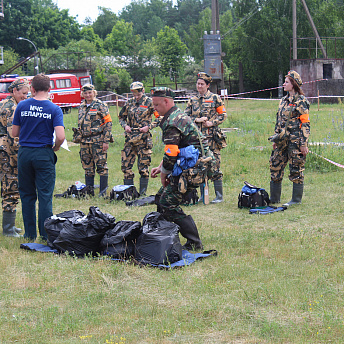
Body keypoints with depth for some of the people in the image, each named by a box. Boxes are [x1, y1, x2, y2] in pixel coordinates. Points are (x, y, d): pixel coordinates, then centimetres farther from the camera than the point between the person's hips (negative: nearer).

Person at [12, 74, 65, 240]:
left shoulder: (21, 106, 0)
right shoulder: (54, 109, -7)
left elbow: (14, 133, 4)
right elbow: (60, 136, -16)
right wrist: (55, 148, 5)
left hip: (24, 153, 2)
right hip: (44, 154, -2)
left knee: (27, 195, 12)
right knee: (45, 195, 3)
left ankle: (30, 234, 16)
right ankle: (46, 234, 3)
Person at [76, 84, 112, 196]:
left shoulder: (100, 106, -5)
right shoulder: (81, 107, 14)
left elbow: (108, 123, -8)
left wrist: (106, 141, -13)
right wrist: (79, 138, 18)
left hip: (98, 141, -6)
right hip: (84, 141, 6)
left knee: (101, 166, -5)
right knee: (88, 167, 10)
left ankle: (103, 191, -1)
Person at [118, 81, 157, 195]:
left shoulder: (149, 103, -2)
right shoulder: (129, 103, 11)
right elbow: (121, 117, 22)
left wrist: (148, 127, -14)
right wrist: (125, 126, 2)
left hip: (144, 138, -5)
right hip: (130, 137, 5)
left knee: (143, 166, -2)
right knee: (126, 163, 3)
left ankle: (143, 192, 4)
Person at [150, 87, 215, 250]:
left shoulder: (173, 123, -17)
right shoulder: (179, 116, 17)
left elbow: (171, 155, -19)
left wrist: (164, 174, -5)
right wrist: (160, 167, 18)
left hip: (193, 169, -10)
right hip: (193, 165, 10)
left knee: (168, 203, -10)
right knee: (161, 197, 15)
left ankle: (194, 243, -8)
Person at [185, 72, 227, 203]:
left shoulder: (215, 98, 3)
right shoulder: (192, 100, 14)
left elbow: (223, 115, 3)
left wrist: (212, 123, -11)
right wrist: (197, 120, -6)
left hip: (212, 137, -4)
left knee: (215, 165, -6)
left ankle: (219, 195, -1)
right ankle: (203, 195, 13)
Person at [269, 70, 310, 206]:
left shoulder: (301, 102, -9)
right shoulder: (284, 100, 15)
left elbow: (305, 124, -11)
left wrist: (303, 144, -15)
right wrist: (275, 139, 18)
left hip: (295, 141, -8)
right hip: (283, 141, 8)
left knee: (296, 170, -2)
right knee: (275, 166, 8)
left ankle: (296, 199, 6)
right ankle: (274, 197, 17)